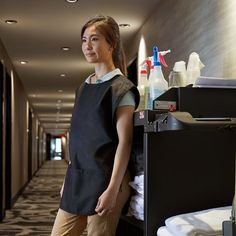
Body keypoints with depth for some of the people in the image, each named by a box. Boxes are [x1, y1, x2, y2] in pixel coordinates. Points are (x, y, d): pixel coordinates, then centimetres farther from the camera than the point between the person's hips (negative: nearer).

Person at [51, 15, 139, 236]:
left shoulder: (121, 88, -7)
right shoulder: (83, 87, 14)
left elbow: (124, 141, -13)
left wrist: (113, 189, -18)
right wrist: (68, 178, 17)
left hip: (104, 179, -7)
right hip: (77, 179, 7)